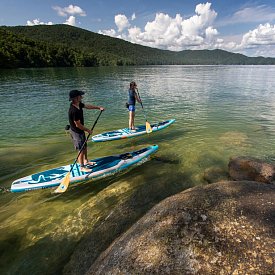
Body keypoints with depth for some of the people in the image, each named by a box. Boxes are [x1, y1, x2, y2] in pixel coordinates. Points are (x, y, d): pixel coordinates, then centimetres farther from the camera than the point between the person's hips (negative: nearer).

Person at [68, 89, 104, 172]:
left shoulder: (78, 104, -4)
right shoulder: (74, 111, -32)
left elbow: (87, 106, 15)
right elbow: (78, 125, -26)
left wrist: (98, 107, 9)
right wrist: (88, 130, -14)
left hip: (80, 130, 10)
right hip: (76, 132, -10)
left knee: (85, 146, 23)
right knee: (81, 150, 3)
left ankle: (86, 161, 43)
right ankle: (82, 167, 19)